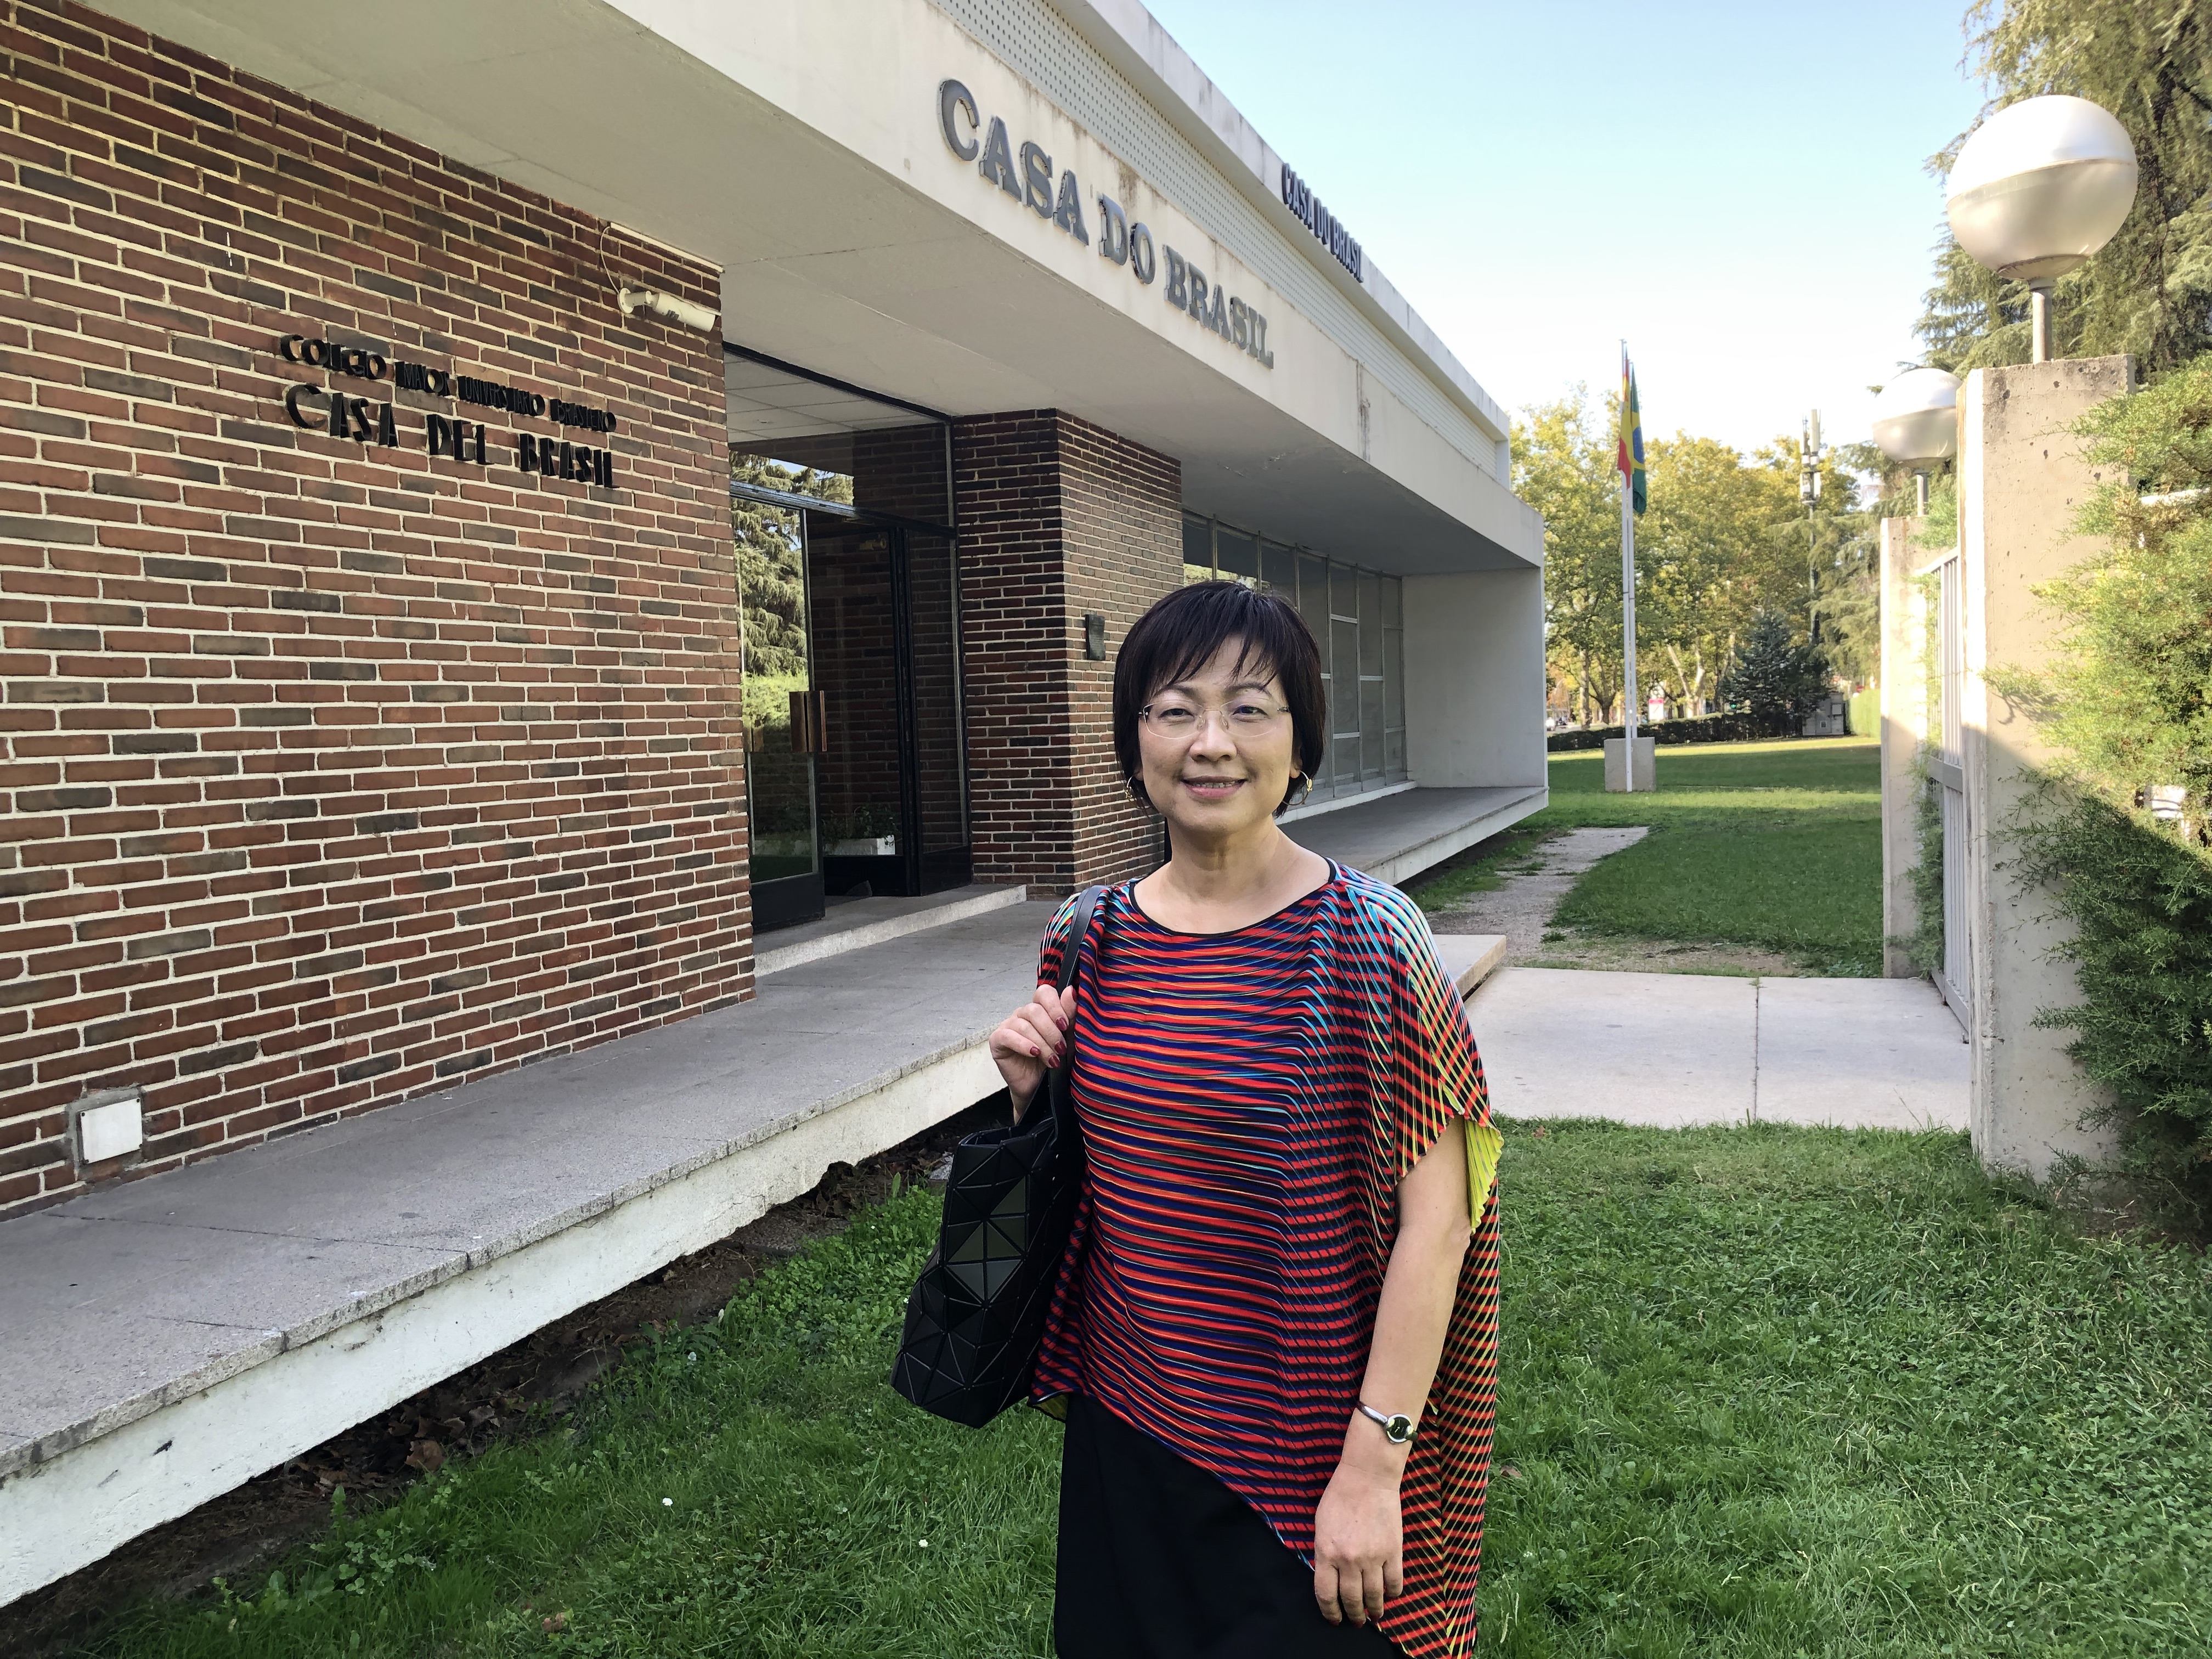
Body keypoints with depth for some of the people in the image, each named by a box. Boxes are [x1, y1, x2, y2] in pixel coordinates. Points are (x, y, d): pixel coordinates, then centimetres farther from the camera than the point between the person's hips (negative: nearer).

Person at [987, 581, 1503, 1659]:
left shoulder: (1366, 941, -16)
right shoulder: (1093, 939, -1)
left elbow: (1435, 1218, -15)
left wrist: (1374, 1463, -16)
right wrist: (1032, 1091, -8)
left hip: (1306, 1466, -4)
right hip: (1126, 1433, 5)